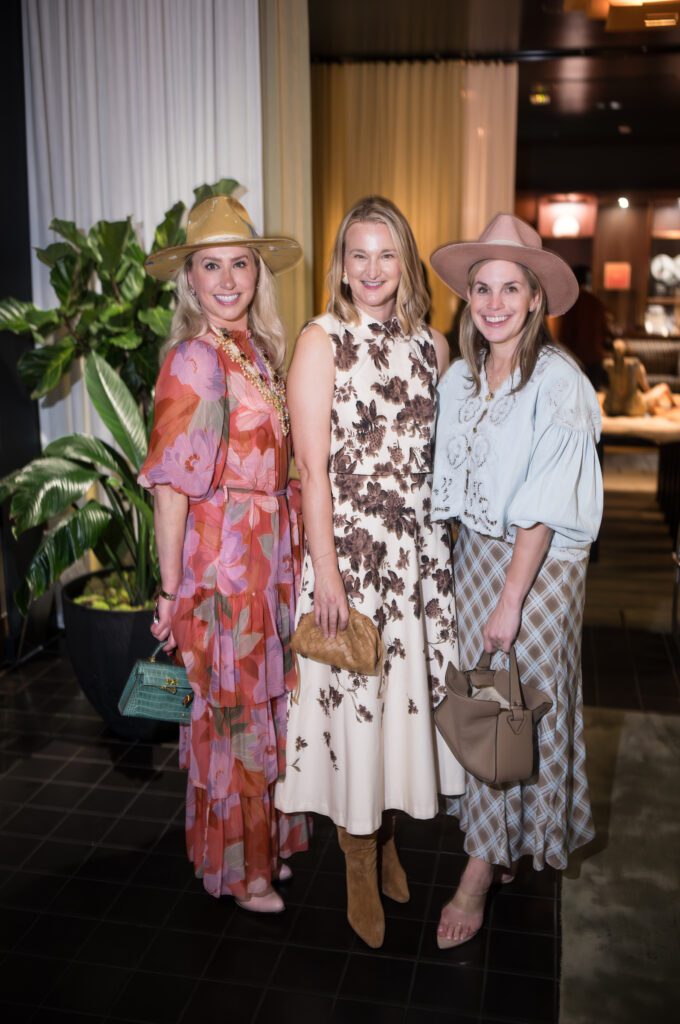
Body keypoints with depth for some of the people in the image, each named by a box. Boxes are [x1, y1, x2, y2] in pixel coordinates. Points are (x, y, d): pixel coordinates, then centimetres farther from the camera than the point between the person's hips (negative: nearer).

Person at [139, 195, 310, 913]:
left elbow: (270, 462, 10)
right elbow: (172, 483, -16)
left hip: (269, 554, 8)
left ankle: (263, 844, 39)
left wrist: (286, 558, 8)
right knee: (232, 714, 7)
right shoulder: (194, 360, -15)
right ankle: (237, 868, 28)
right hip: (221, 559, -7)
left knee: (264, 700, 18)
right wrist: (171, 591, -15)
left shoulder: (257, 352, 8)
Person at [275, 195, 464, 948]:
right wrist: (325, 570, -15)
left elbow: (444, 454, 11)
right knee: (351, 695, 5)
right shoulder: (321, 342, -6)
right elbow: (311, 467, -11)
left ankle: (386, 835, 38)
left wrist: (447, 542, 7)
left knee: (407, 688, 14)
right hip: (348, 547, -4)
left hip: (420, 547, 5)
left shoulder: (431, 346, 7)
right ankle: (360, 866, 26)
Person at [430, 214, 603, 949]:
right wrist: (473, 572, 4)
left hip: (539, 564, -6)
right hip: (474, 554, 6)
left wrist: (511, 599, -17)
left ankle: (479, 873, 14)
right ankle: (502, 848, 30)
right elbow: (453, 487, 8)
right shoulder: (459, 379, 4)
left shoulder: (558, 383, -15)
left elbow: (544, 508, -17)